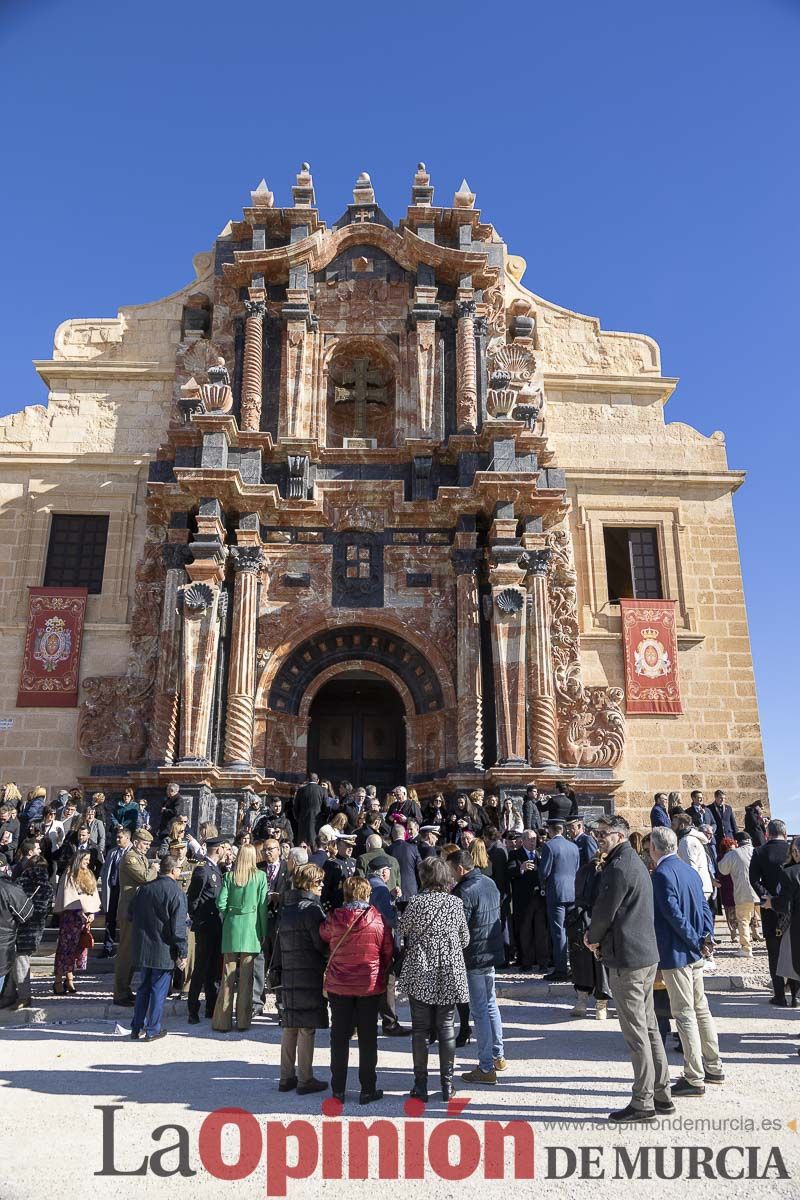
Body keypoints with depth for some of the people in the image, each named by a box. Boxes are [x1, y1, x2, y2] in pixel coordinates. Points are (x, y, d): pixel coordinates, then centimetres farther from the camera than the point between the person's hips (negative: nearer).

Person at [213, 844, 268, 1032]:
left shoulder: (229, 876, 1)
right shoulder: (260, 876, -2)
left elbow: (221, 903, -3)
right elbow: (263, 905, -2)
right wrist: (263, 931, 5)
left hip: (232, 927, 1)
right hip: (251, 928, -1)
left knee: (228, 975, 7)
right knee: (246, 976, 5)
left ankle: (223, 1021, 10)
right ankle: (243, 1021, 11)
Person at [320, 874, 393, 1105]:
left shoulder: (333, 919, -9)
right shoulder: (378, 920, -11)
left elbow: (323, 935, 11)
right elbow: (388, 952, -2)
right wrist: (382, 976, 14)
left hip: (338, 985, 1)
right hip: (370, 986, -1)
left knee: (339, 1037, 13)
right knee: (367, 1038, 10)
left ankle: (338, 1089, 19)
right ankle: (368, 1090, 15)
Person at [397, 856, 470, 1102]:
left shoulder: (416, 902, -11)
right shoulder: (456, 903, -2)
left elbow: (401, 932, -1)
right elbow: (465, 940, 7)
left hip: (420, 974, -2)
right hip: (450, 973, 2)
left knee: (420, 1029, 8)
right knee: (447, 1028, 10)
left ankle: (421, 1084, 14)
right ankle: (447, 1085, 16)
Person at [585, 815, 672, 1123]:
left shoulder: (618, 868, -18)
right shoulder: (635, 862, 14)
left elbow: (604, 912, -16)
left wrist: (593, 938, 3)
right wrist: (597, 936, 9)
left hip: (627, 959, -10)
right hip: (647, 955, 10)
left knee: (636, 1033, -1)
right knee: (649, 1027, 16)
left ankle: (643, 1103, 7)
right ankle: (661, 1095, 24)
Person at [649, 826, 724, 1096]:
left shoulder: (661, 874, -18)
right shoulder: (688, 870, 9)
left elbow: (674, 915, -21)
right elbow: (705, 908, 9)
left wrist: (697, 942, -12)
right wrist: (706, 938, 0)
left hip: (675, 954, -9)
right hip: (694, 953, 9)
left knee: (684, 1014, -1)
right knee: (701, 1009, 18)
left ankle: (694, 1079, 6)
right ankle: (713, 1068, 29)